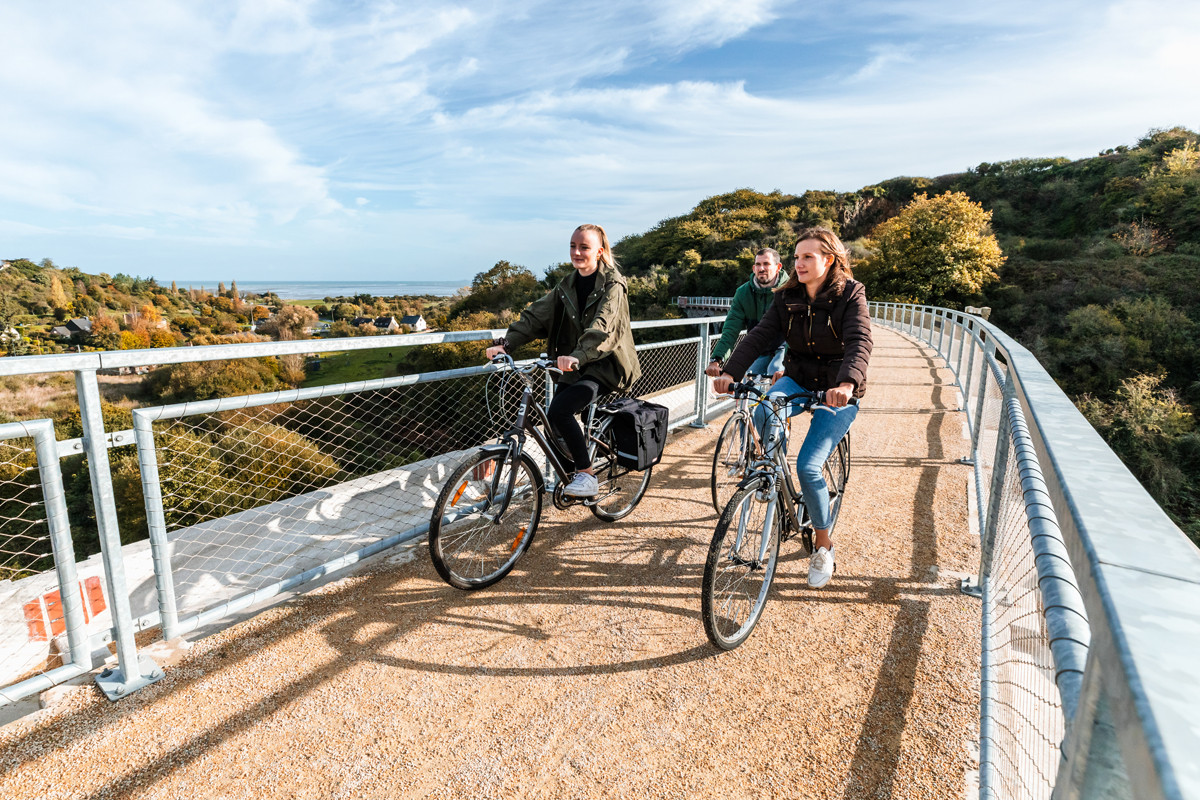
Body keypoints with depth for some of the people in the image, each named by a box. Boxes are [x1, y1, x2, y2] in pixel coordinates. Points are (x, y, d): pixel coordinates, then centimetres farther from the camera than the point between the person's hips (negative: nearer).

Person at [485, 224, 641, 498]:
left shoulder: (612, 285, -11)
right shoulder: (567, 285, 9)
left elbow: (602, 327, -29)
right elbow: (536, 315, 0)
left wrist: (577, 356, -46)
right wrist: (505, 342, -14)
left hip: (605, 365, -7)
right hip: (576, 365, 7)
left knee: (559, 411, -25)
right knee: (555, 417, -1)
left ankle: (587, 476, -11)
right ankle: (570, 473, 24)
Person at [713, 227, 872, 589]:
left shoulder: (850, 295, -12)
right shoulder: (787, 297, 0)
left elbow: (859, 343, -27)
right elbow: (759, 334, -11)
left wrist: (846, 384, -47)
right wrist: (730, 372, -27)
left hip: (838, 390, -3)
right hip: (798, 379, 4)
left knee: (808, 467, -16)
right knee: (760, 415, -31)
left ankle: (823, 545, 8)